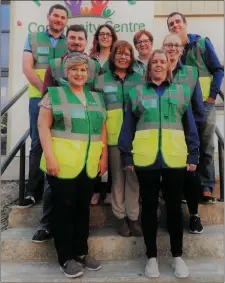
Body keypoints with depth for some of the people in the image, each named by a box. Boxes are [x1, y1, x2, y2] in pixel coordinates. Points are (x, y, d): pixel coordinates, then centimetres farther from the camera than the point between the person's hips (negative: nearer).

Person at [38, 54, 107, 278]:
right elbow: (43, 126, -6)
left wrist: (104, 156, 8)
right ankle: (65, 258, 21)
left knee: (83, 209, 14)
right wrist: (50, 157, -15)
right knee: (64, 209, 5)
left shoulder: (96, 98, 15)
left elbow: (102, 129, 15)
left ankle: (81, 252, 31)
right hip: (62, 164, -4)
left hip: (90, 165, 5)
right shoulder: (54, 94, 1)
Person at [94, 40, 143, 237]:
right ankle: (121, 216, 21)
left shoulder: (139, 79, 10)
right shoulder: (102, 80, 6)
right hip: (114, 137, -1)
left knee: (133, 177, 5)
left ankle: (133, 216, 19)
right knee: (118, 177, 6)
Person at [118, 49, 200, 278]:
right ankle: (151, 257, 24)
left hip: (175, 158, 1)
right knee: (149, 206, 8)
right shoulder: (137, 92, 10)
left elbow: (190, 125, 10)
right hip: (146, 159, 0)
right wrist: (126, 155, 0)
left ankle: (177, 256, 27)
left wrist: (193, 154, 3)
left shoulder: (181, 91, 12)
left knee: (174, 206, 9)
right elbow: (128, 126, 6)